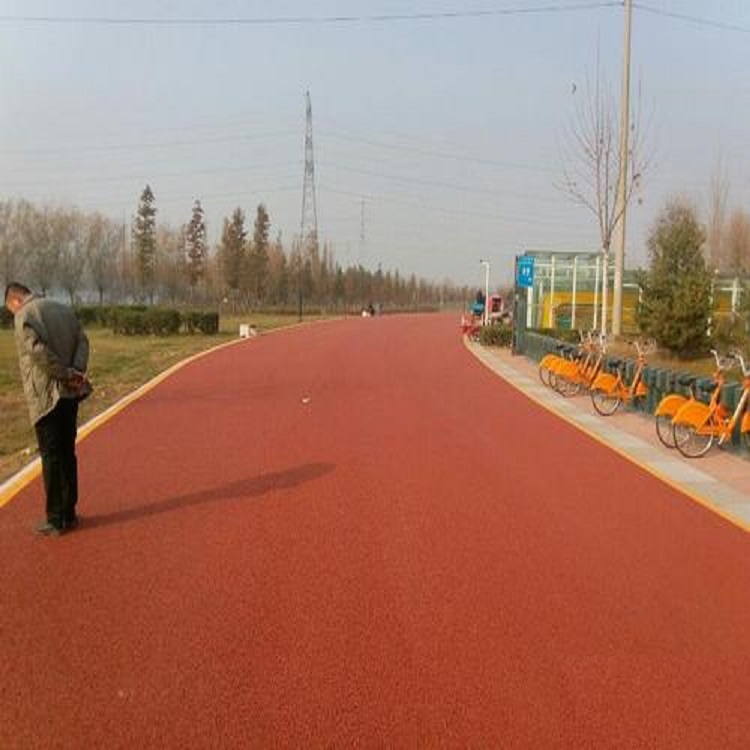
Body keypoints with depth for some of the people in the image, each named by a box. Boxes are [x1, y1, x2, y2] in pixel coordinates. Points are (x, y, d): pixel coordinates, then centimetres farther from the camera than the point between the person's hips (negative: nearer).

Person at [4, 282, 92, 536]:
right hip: (70, 394, 6)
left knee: (51, 457, 0)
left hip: (44, 396, -6)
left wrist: (67, 374, -13)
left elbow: (37, 350, -20)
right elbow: (82, 341, 4)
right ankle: (69, 514, 20)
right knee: (68, 453, 13)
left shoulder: (23, 316, -7)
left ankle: (55, 520, 6)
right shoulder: (65, 310, 13)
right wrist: (76, 372, -9)